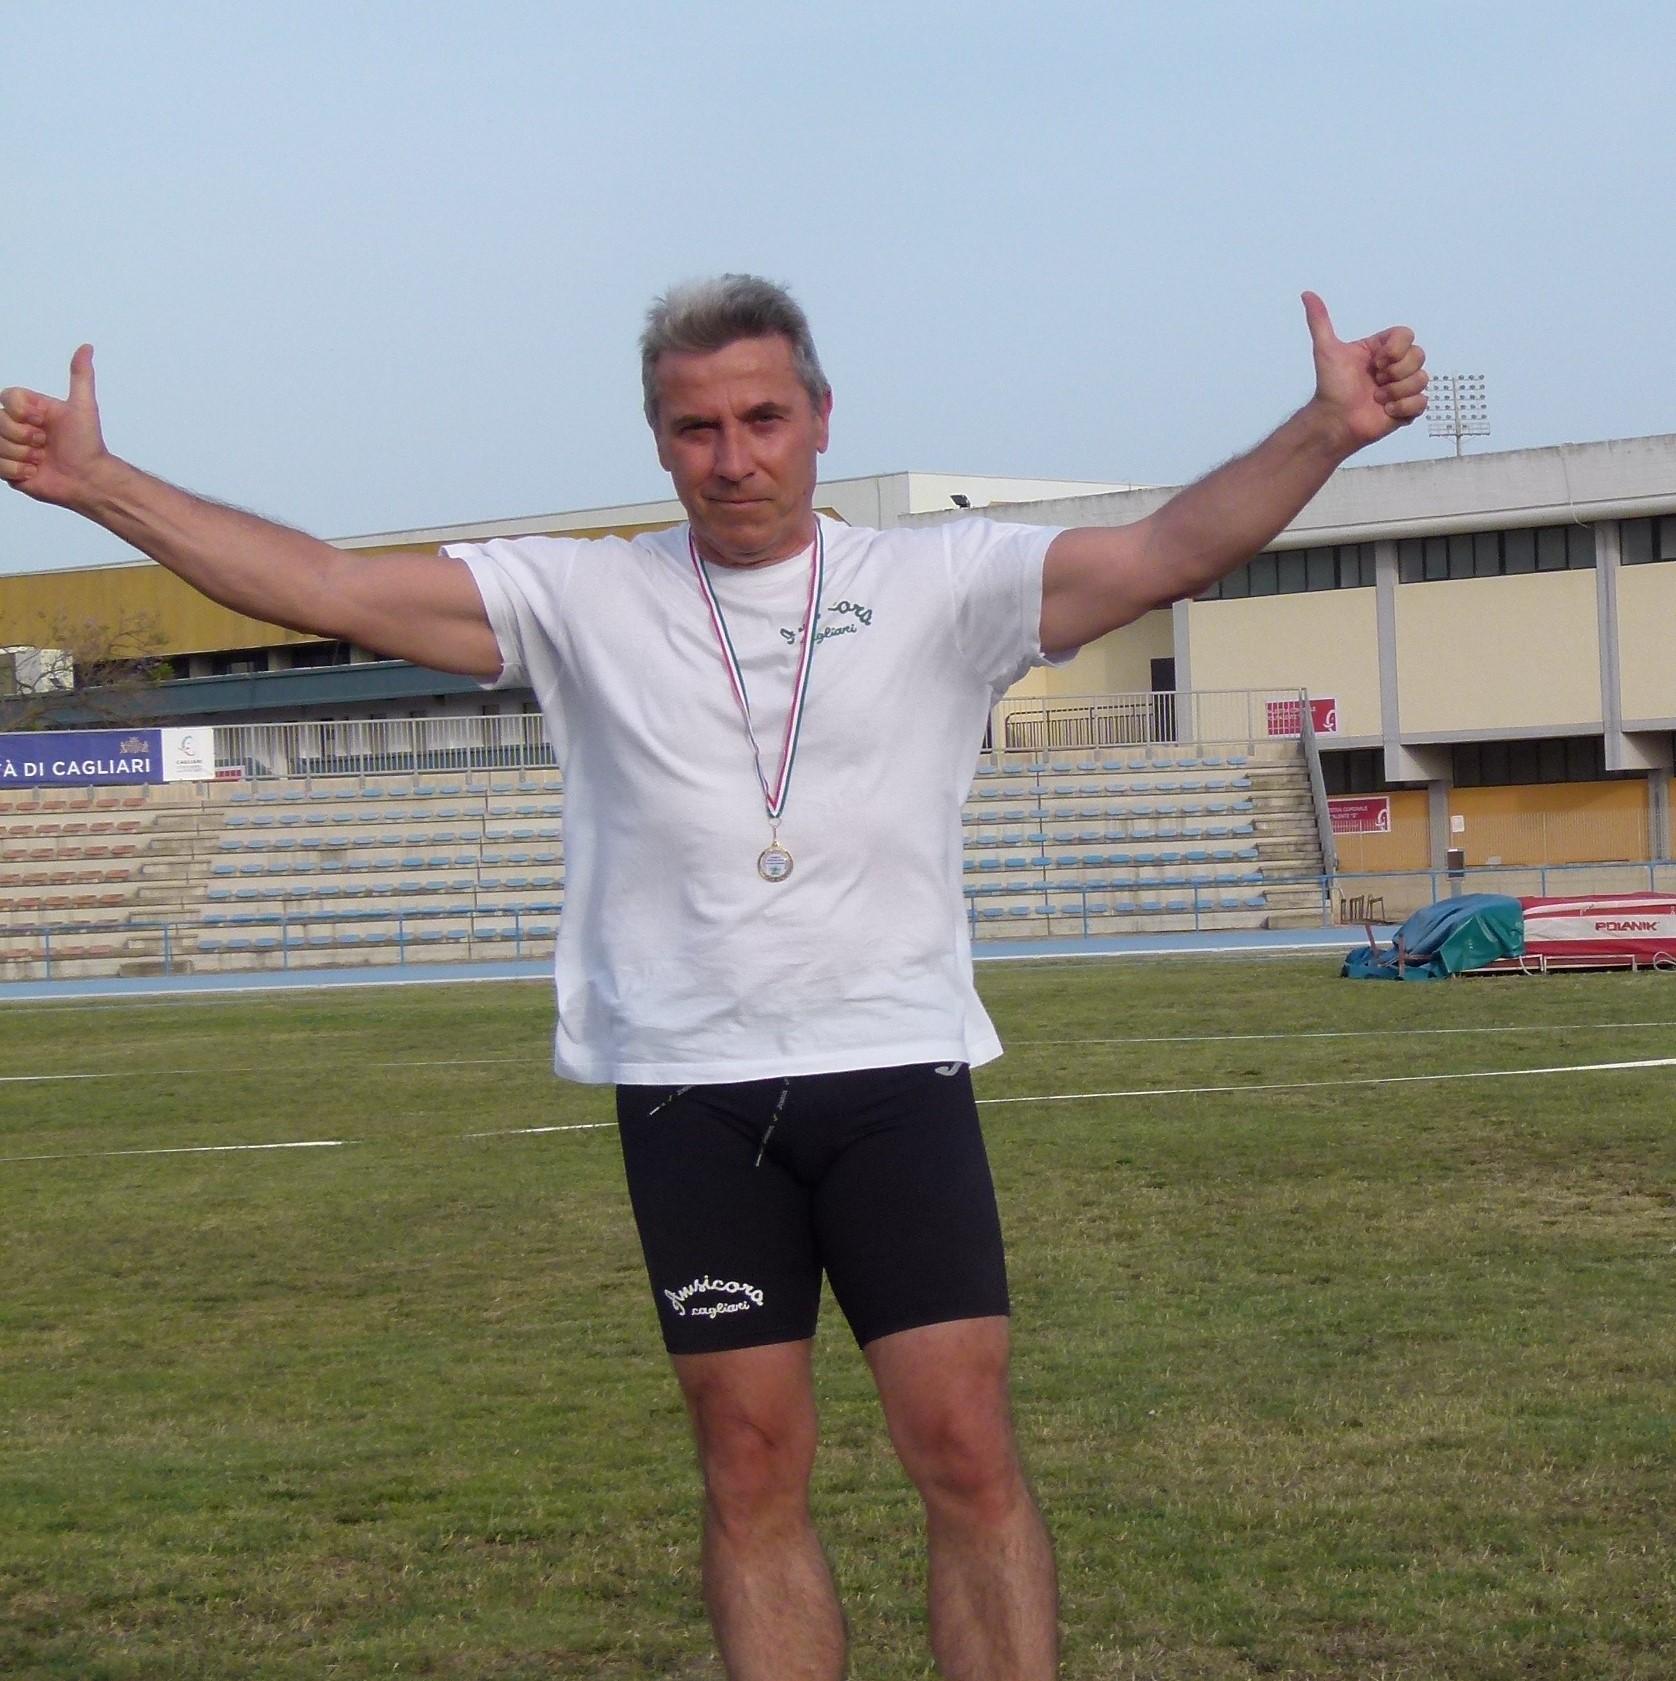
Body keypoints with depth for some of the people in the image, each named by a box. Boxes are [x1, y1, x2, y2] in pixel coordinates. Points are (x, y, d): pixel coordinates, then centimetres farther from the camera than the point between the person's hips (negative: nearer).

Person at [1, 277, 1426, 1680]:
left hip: (895, 1075, -1)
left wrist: (1328, 431, -23)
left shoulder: (938, 583, 2)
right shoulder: (585, 601, 5)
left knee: (967, 1453, -6)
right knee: (751, 1470, 4)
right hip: (686, 1089, 1)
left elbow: (1170, 552, -8)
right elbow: (323, 586, 2)